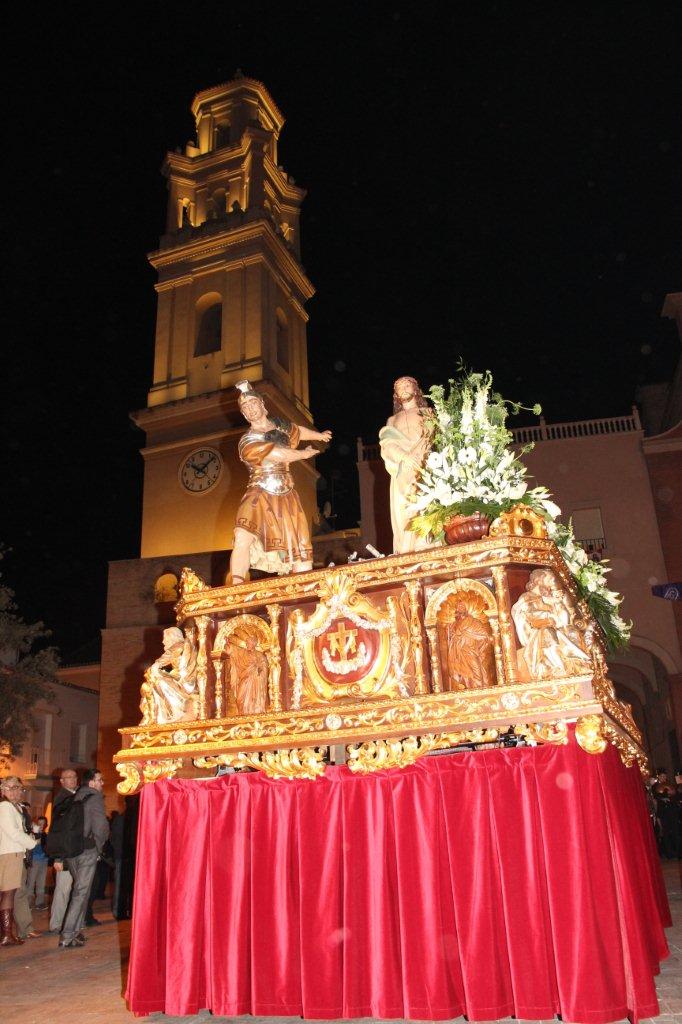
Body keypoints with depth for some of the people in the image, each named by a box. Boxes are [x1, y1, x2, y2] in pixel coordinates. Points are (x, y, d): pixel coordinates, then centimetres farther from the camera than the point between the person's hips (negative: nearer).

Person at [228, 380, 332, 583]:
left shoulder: (280, 426, 14)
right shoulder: (248, 442, -5)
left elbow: (299, 430, 37)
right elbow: (282, 455, -10)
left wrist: (319, 435, 54)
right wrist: (306, 453, 5)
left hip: (286, 497, 5)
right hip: (258, 495, -5)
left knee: (300, 552, -3)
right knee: (243, 537, -28)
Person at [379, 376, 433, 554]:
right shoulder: (392, 420, 25)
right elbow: (387, 444, 7)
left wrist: (420, 455, -15)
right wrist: (404, 456, -16)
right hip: (403, 474, 1)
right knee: (404, 516, -10)